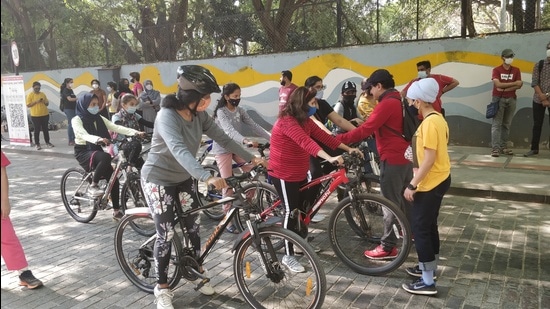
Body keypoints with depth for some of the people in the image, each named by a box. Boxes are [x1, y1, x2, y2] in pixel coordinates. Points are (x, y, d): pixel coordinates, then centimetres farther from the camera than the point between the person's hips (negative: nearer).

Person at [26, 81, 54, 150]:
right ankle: (37, 144, 7)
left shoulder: (42, 94, 10)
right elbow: (28, 105, -8)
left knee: (46, 129, 11)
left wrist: (45, 102, -7)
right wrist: (36, 101, -18)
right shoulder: (30, 95, -3)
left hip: (45, 114, 4)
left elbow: (47, 103, 14)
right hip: (35, 116, -4)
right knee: (37, 130, 1)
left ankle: (47, 142, 22)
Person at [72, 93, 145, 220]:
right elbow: (84, 135, -29)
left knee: (113, 178, -7)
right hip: (83, 152, -6)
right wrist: (98, 139, -50)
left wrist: (135, 132, -20)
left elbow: (116, 127, -5)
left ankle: (117, 211, 2)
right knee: (105, 157, -36)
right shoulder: (77, 120, -10)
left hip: (97, 150, 6)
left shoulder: (99, 118, 7)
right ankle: (92, 186, -18)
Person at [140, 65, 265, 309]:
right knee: (166, 235, -3)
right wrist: (207, 177, -58)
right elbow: (179, 150, -44)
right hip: (158, 180, -6)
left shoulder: (199, 115, -7)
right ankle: (162, 288, 17)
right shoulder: (167, 116, -29)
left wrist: (251, 158, -12)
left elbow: (223, 139, -5)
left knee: (194, 226, 10)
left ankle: (197, 273, 31)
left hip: (183, 179, 7)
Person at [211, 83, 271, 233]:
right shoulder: (221, 112, -18)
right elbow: (229, 131, -34)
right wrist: (246, 140, -52)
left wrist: (271, 137, -17)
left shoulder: (240, 111, 2)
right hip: (223, 149, -6)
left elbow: (254, 125, -5)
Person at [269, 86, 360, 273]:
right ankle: (288, 256, 7)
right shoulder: (287, 121, -25)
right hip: (283, 174, -9)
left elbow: (323, 136, 4)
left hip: (299, 173, 9)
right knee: (291, 211, -5)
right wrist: (330, 158, -50)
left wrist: (348, 149, -1)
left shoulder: (305, 120, 5)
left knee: (307, 205, 16)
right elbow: (306, 142, -39)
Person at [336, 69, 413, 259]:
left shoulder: (387, 103, -19)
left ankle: (388, 247, 5)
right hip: (405, 155, 10)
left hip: (393, 158, -10)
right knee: (405, 196, 24)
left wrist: (339, 139, -21)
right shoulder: (399, 100, 12)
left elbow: (365, 130, -25)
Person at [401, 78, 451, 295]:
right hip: (439, 179, 10)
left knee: (419, 227, -4)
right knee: (428, 225, 20)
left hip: (431, 182, -10)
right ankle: (429, 267, 34)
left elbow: (429, 159, -25)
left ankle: (427, 282, 3)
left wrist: (412, 185, -21)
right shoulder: (437, 118, 9)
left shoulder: (429, 123, -21)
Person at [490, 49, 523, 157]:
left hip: (511, 99, 4)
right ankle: (495, 148, -12)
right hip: (498, 99, -4)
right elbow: (498, 84, -15)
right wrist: (514, 83, -12)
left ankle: (503, 146, 11)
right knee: (496, 124, -8)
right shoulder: (496, 70, -1)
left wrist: (505, 89, -13)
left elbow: (519, 86, -2)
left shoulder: (516, 70, 8)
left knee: (506, 124, 6)